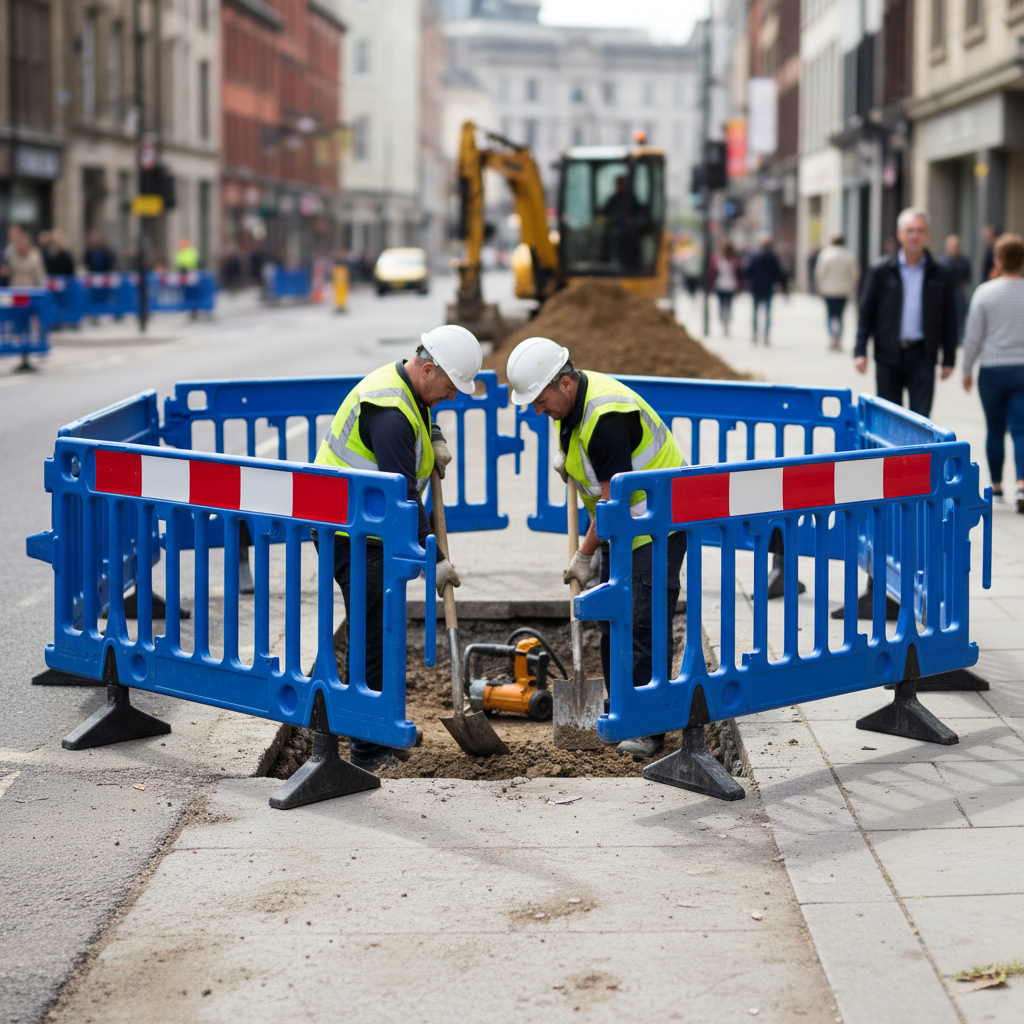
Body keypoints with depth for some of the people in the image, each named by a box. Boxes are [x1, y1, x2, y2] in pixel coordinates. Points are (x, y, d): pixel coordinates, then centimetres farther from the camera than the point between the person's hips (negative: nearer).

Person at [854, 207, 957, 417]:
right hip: (888, 356, 0)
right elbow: (866, 313, 3)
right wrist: (860, 352, -5)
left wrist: (948, 359, 4)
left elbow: (949, 319, 8)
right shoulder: (881, 271, 2)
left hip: (922, 357, 0)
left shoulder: (940, 275, 5)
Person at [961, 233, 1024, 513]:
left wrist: (966, 370, 8)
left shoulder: (985, 292, -7)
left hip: (992, 370, 0)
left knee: (995, 429, 12)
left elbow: (973, 337, -4)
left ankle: (996, 485, 25)